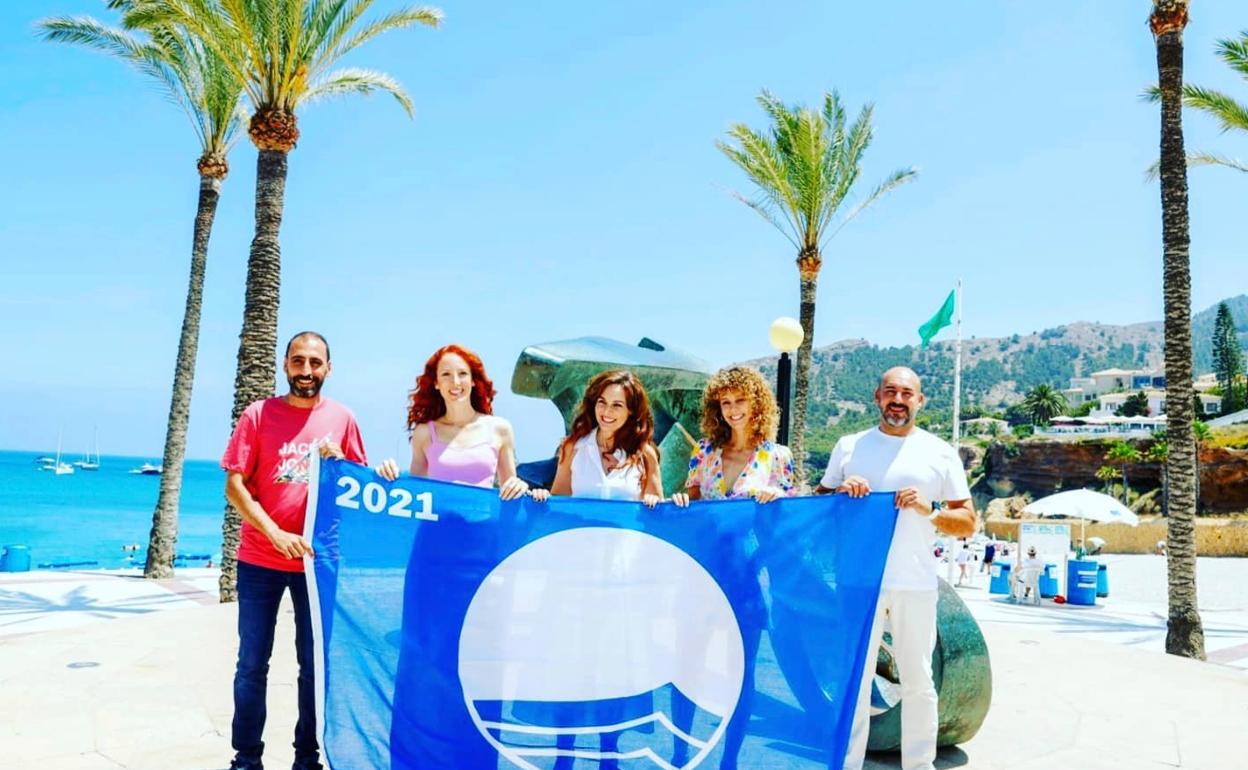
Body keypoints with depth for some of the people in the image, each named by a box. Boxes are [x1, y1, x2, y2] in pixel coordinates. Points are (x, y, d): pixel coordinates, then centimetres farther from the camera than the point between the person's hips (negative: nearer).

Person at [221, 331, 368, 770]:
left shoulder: (342, 419, 3)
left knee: (315, 663, 8)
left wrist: (339, 463, -11)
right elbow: (234, 485, -5)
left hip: (318, 559, 1)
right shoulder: (259, 414, -1)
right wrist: (276, 534, -17)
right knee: (252, 664, 6)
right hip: (260, 559, -1)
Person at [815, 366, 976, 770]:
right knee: (853, 678, 5)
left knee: (918, 681, 9)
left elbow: (968, 524, 6)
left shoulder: (940, 453, 5)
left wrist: (930, 510, -12)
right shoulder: (849, 446, 8)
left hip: (916, 585, 0)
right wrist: (841, 491, -7)